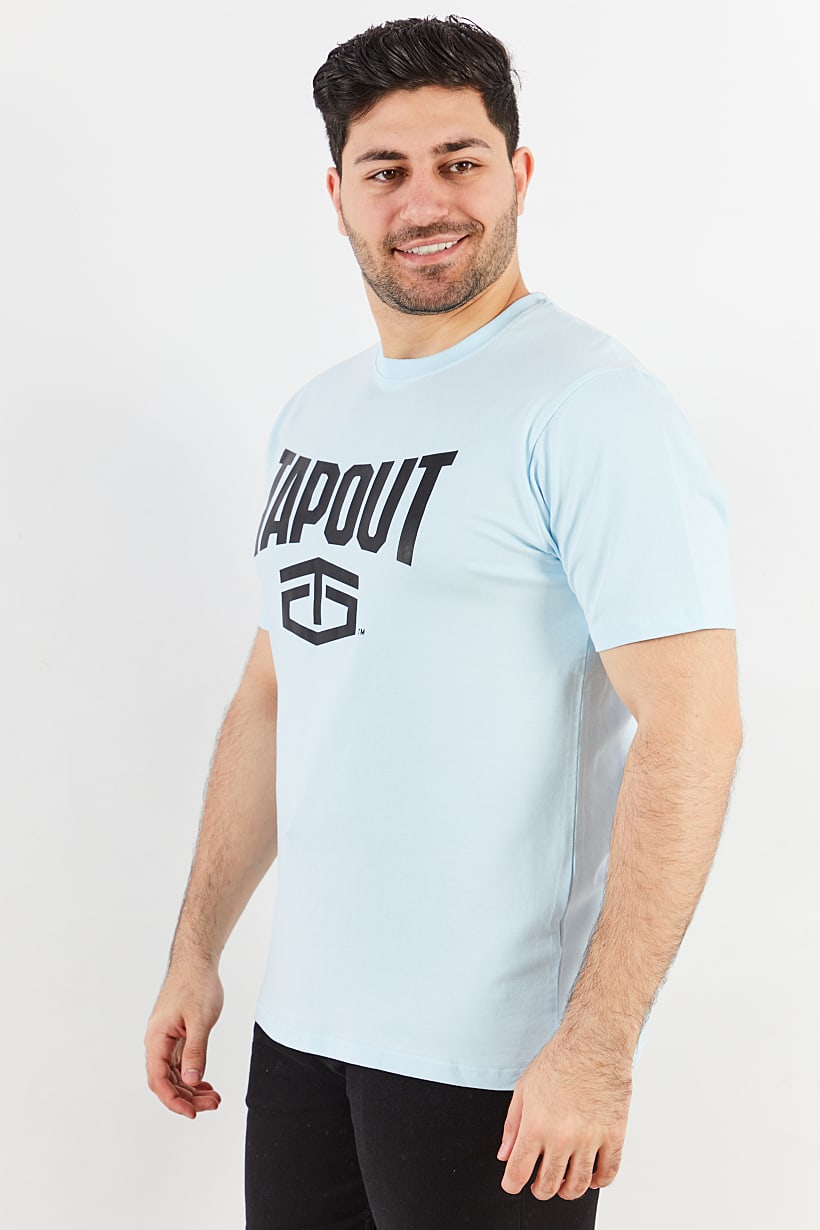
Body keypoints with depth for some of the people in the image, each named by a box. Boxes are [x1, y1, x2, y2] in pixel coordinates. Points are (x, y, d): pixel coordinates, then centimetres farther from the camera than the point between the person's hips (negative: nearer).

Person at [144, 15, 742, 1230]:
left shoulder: (589, 408, -13)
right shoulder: (314, 416, 11)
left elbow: (692, 730, -19)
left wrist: (599, 1046, -22)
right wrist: (197, 951, 15)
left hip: (496, 1057, -7)